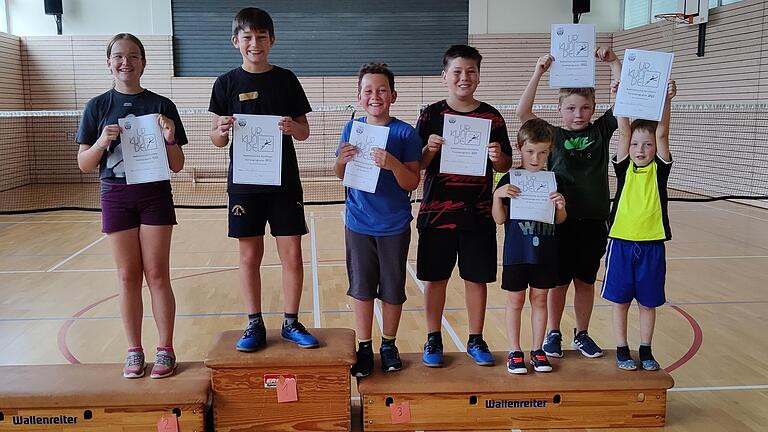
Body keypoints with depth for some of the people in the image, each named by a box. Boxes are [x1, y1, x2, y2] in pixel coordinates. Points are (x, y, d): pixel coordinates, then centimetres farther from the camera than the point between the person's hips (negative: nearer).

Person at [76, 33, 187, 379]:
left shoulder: (162, 106, 0)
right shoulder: (97, 107, 3)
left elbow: (177, 166, 1)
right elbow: (84, 165, 2)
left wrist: (169, 139, -17)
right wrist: (102, 142, -16)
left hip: (155, 195, -1)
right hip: (116, 196, 1)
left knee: (157, 276, 1)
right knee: (128, 277, 7)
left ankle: (165, 350, 12)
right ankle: (134, 352, 18)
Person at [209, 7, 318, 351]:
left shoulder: (286, 80, 3)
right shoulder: (226, 84, 2)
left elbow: (304, 132, 6)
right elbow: (217, 139, 4)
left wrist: (292, 127, -16)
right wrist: (222, 131, -19)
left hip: (284, 181, 0)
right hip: (243, 181, 0)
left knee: (292, 255, 2)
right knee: (249, 256, 7)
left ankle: (291, 323, 16)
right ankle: (254, 324, 20)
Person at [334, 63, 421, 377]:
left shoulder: (405, 132, -8)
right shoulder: (352, 129, 1)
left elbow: (412, 183, -11)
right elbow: (341, 176, 8)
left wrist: (393, 164, -28)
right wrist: (342, 160, -14)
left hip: (394, 226, -2)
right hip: (358, 223, 2)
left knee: (392, 290, 10)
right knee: (361, 288, 9)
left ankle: (389, 345, 29)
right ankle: (364, 348, 23)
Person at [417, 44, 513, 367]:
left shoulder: (492, 117, 4)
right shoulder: (431, 115, 1)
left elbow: (506, 165, 8)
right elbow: (416, 166, 1)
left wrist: (498, 156, -14)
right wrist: (429, 150, -19)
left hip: (478, 213, 1)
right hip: (437, 210, -1)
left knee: (477, 277, 9)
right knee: (435, 278, 7)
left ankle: (475, 340, 25)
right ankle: (433, 340, 23)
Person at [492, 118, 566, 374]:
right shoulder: (509, 180, -6)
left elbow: (559, 220, 8)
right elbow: (500, 219, -6)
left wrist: (560, 206, -13)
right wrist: (497, 196, -22)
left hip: (545, 253, 3)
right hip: (516, 252, -2)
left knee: (540, 299, 12)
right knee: (515, 300, 7)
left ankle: (537, 350, 24)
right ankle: (514, 352, 18)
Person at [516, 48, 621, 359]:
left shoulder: (601, 131, 5)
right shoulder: (552, 135, -1)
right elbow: (523, 113, -13)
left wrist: (613, 62, -8)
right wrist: (538, 73, -16)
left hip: (593, 220, 2)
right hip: (561, 219, -2)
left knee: (585, 281, 14)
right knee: (558, 281, 9)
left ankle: (582, 334, 29)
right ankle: (553, 334, 24)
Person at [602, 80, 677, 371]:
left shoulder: (660, 168, 1)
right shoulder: (624, 167, 2)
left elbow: (662, 132, -10)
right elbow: (623, 131, -8)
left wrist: (666, 100, -22)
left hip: (651, 243, 0)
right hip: (622, 241, 0)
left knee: (648, 301, 11)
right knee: (620, 300, 8)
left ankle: (646, 350, 26)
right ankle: (622, 350, 22)